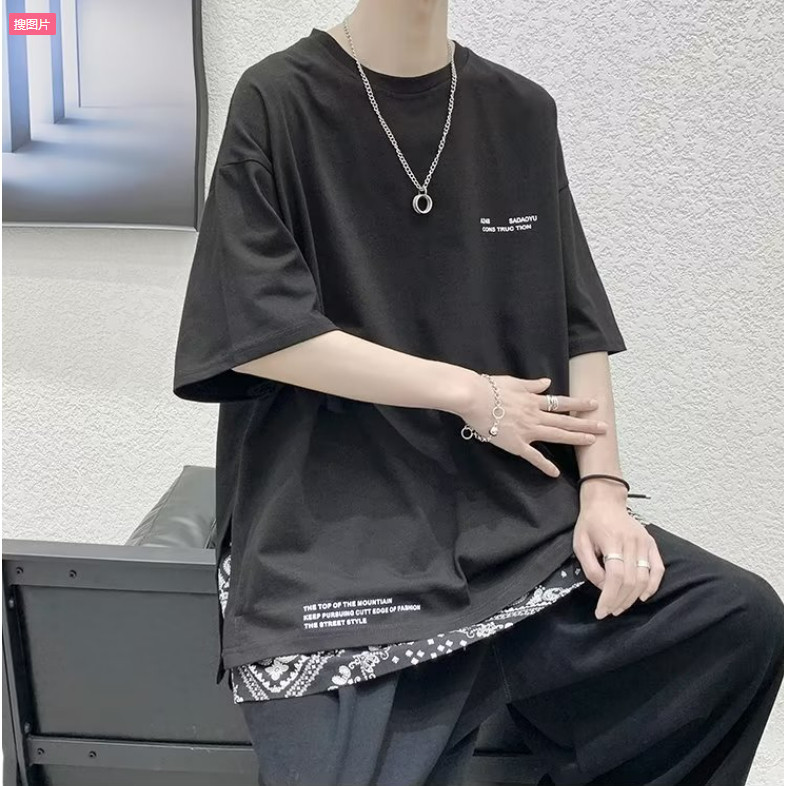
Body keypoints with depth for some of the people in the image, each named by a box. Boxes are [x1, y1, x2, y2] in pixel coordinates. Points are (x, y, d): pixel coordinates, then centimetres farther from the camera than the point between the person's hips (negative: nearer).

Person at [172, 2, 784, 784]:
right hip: (331, 525, -3)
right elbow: (257, 332, -11)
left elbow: (578, 327, 9)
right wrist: (468, 392, -9)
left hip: (518, 513, 4)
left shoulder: (522, 112, 10)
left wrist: (601, 487, -5)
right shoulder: (278, 101, -2)